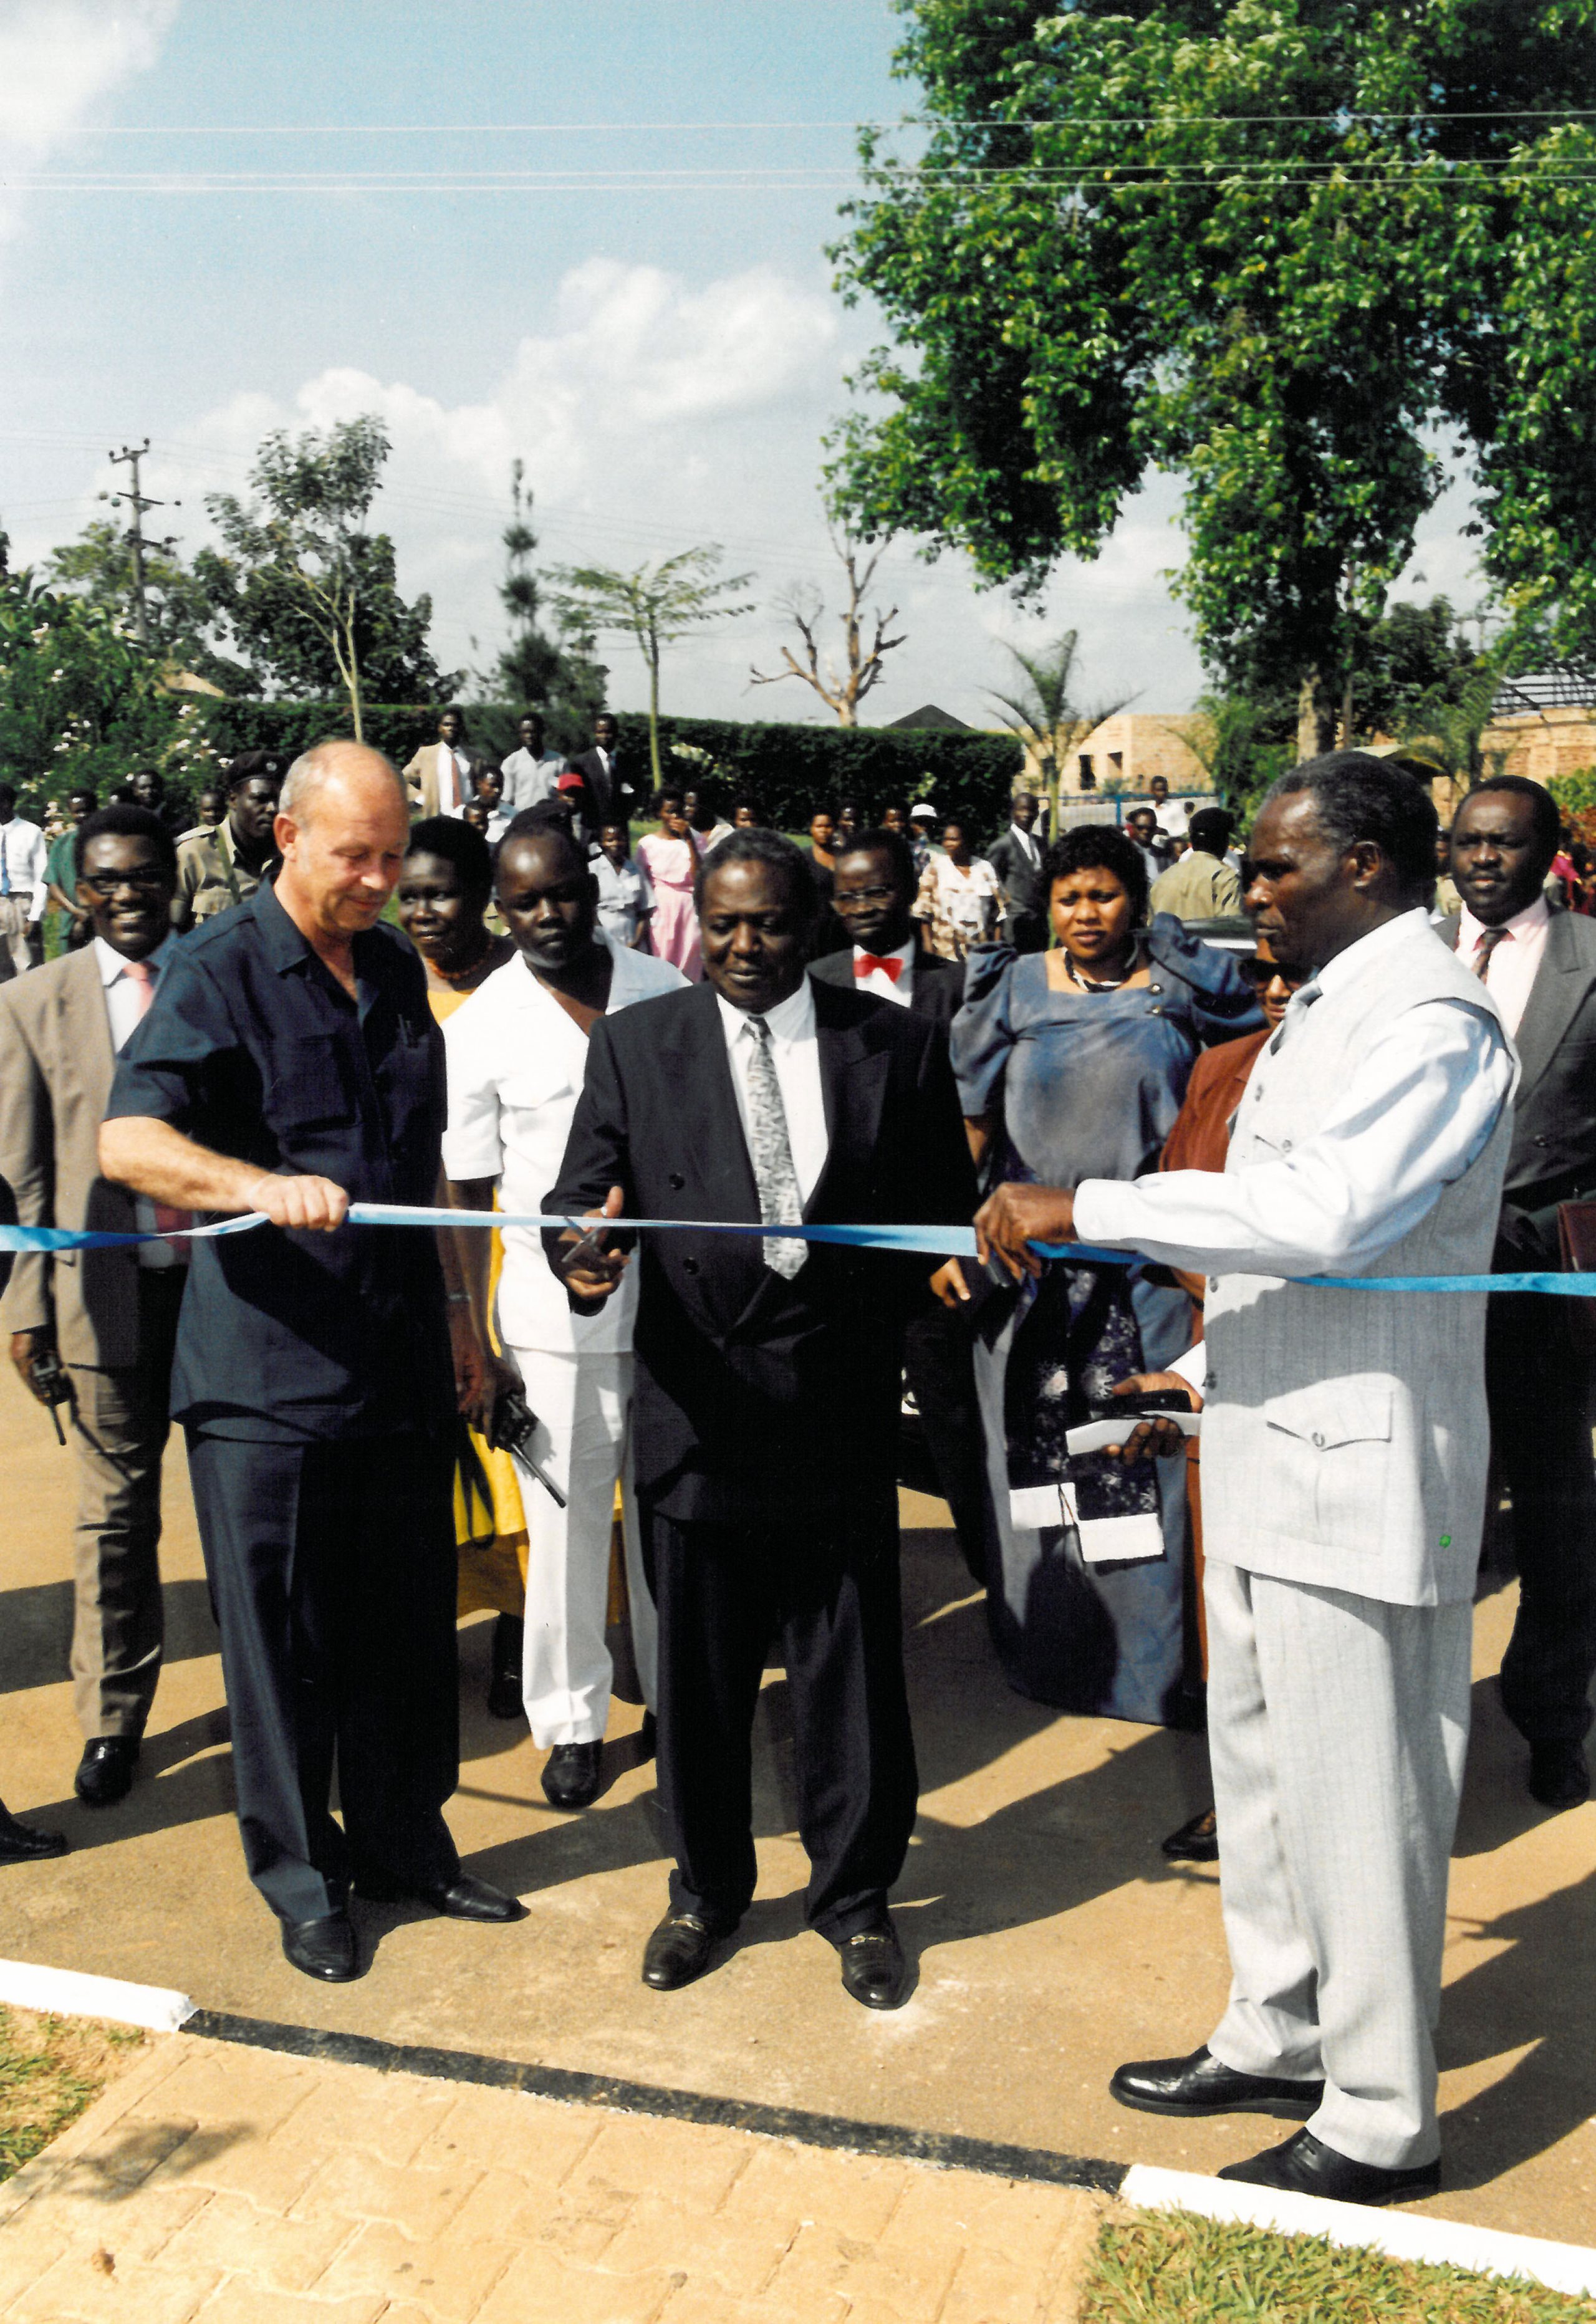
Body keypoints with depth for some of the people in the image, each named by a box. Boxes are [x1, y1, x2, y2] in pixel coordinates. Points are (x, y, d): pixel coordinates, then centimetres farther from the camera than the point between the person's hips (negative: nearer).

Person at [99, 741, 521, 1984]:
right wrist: (260, 1184, -38)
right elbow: (129, 1140, -20)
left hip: (401, 1358, 6)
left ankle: (405, 1842, 33)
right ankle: (302, 1875, 25)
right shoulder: (219, 970, -8)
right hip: (268, 1374, -5)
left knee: (411, 1623, 14)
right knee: (285, 1636, 6)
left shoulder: (399, 969, 12)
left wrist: (456, 1308, 20)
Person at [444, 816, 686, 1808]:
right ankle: (571, 1717, 25)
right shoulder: (481, 1028, -6)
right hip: (558, 1314, -2)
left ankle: (676, 1689, 34)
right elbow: (469, 1196, -3)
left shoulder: (666, 991, 1)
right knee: (567, 1520, 7)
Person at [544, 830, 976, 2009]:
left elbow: (947, 1207, 9)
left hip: (842, 1413, 0)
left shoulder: (897, 1043, 4)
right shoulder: (635, 1043, 4)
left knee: (853, 1676, 10)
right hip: (697, 1414, 1)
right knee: (699, 1678, 14)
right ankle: (708, 1888, 37)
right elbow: (581, 1192, -2)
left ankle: (857, 1897, 33)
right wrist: (584, 1248, -22)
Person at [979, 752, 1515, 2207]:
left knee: (1358, 1796, 3)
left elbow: (1325, 1212, -32)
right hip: (1271, 1454, 10)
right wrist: (1196, 1377, 18)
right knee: (1261, 1767, 20)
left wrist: (1085, 1207, -30)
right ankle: (1280, 2041, 38)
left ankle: (1380, 2123, 20)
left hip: (1358, 1472, -10)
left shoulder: (1429, 1021, -17)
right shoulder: (1325, 1010, 15)